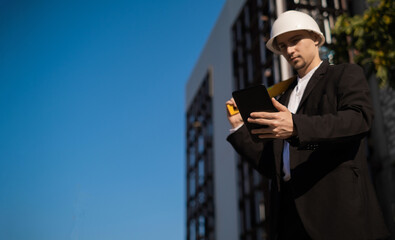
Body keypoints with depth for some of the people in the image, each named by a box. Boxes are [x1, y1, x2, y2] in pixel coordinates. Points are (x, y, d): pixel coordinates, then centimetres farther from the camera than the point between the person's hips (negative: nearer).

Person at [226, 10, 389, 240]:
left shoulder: (347, 74, 9)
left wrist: (296, 127, -26)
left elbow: (360, 117, -13)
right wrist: (239, 127, 9)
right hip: (290, 212, 5)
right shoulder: (283, 98, 23)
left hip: (337, 203, -4)